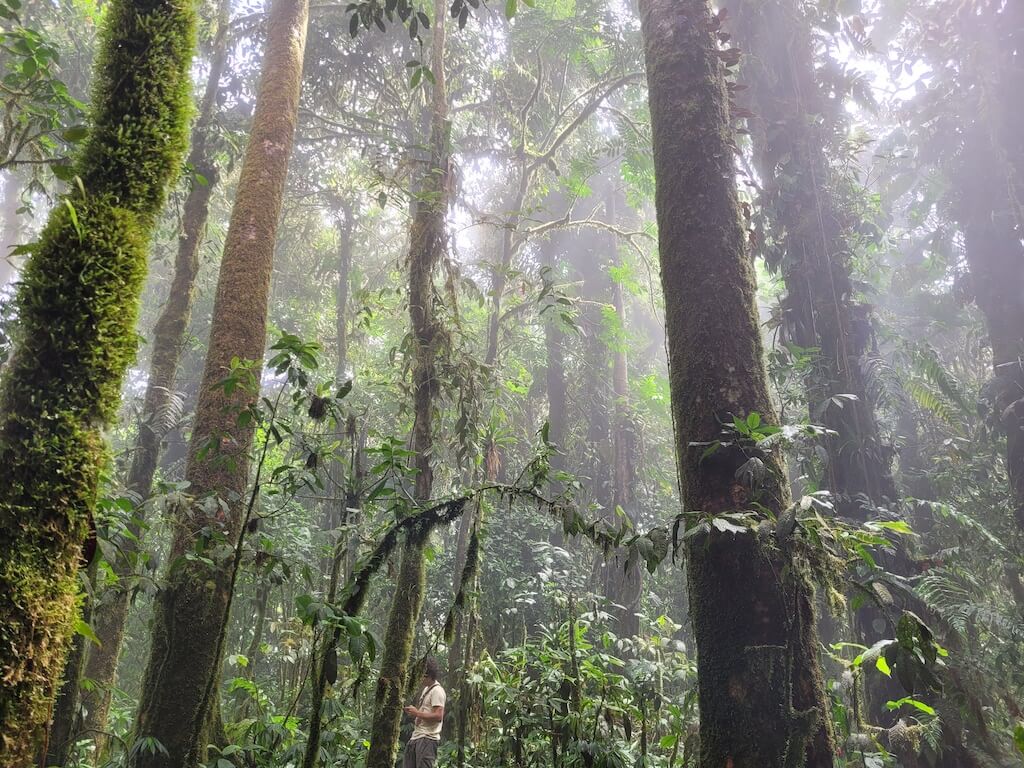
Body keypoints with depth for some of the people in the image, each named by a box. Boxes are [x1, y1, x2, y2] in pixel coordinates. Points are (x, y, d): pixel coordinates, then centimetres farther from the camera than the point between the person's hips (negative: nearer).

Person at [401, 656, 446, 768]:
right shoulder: (426, 689, 19)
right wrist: (412, 712, 7)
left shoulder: (437, 691, -13)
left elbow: (438, 716, -22)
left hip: (427, 739, -10)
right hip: (416, 736, 10)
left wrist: (417, 713, -16)